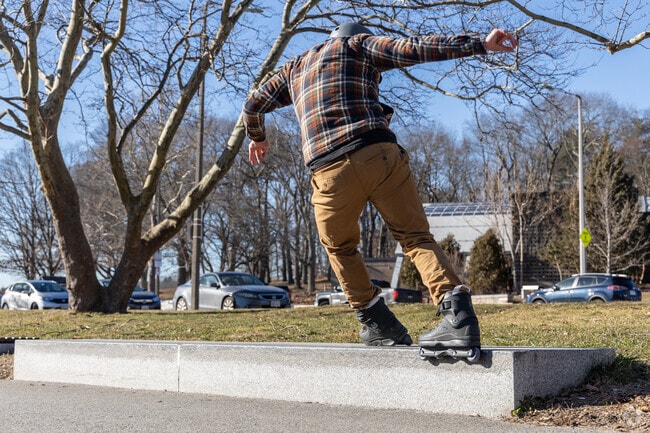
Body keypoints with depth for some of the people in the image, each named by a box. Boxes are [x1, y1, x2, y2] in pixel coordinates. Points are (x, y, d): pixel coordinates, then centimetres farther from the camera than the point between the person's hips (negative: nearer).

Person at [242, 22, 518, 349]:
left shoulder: (295, 67, 31)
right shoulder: (359, 44, 21)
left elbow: (253, 104, 37)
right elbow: (414, 49, 7)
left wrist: (257, 138, 57)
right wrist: (480, 44, 6)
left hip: (330, 172, 2)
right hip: (380, 155, -2)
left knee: (340, 248, 24)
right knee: (416, 236, 5)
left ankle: (379, 324, 19)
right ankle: (458, 315, -15)